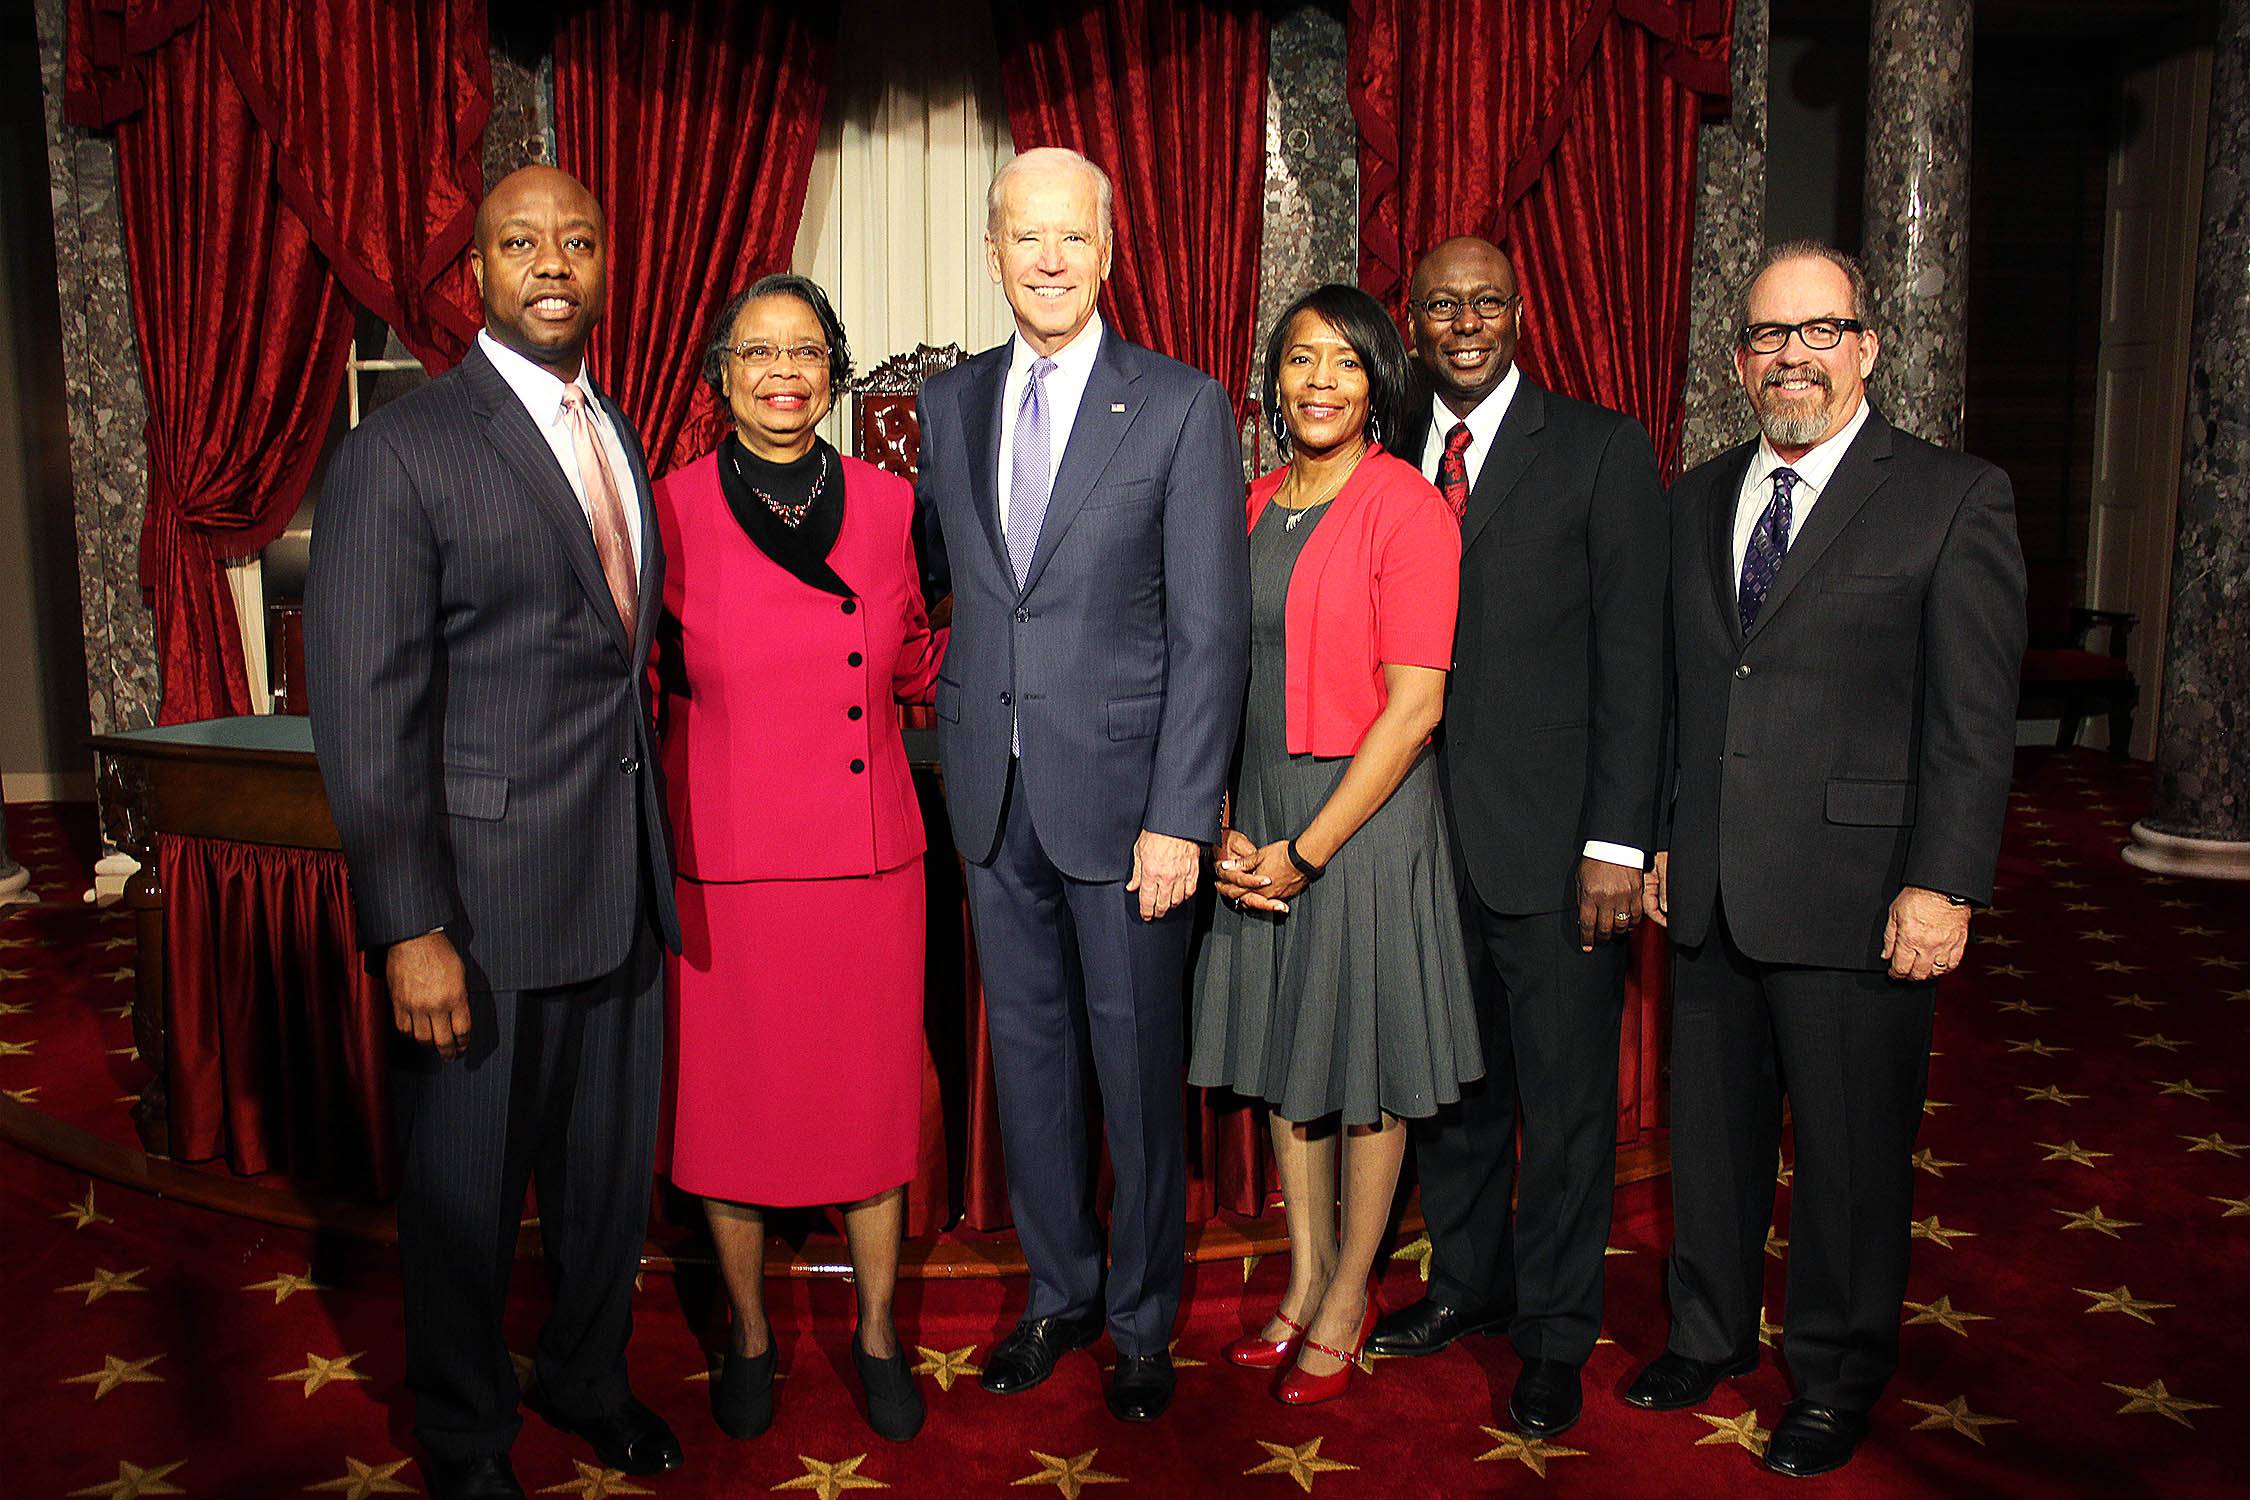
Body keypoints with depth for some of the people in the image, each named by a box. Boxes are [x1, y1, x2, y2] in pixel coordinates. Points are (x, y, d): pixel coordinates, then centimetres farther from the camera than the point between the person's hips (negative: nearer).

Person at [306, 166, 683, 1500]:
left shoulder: (619, 436, 11)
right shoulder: (402, 450, -10)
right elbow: (365, 711, -13)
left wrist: (653, 840, 10)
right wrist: (410, 930, -16)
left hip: (626, 881, 6)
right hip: (489, 892, -6)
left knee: (614, 1164, 19)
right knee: (467, 1189, 12)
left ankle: (589, 1376, 43)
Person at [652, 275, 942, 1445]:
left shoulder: (890, 507, 2)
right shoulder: (668, 513, -4)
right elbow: (630, 679, 6)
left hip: (867, 863, 2)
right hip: (724, 866, -1)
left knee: (871, 1099, 10)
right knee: (731, 1106, 11)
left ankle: (877, 1334, 32)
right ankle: (749, 1335, 35)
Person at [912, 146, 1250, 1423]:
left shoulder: (1184, 406, -5)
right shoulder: (950, 404, 9)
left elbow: (1212, 630, -8)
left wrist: (1178, 818, -13)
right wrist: (945, 757, 6)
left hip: (1121, 790, -4)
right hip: (995, 794, 4)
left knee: (1138, 1066, 7)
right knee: (1028, 1049, 15)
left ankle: (1144, 1318, 27)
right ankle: (1060, 1291, 34)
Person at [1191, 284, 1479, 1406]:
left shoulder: (1406, 509, -12)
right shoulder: (1257, 507, 8)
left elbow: (1414, 705, -17)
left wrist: (1306, 852, -15)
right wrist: (1223, 828, -3)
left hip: (1365, 809, -6)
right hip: (1262, 814, 6)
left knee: (1365, 1062, 7)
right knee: (1282, 1043, 14)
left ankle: (1349, 1296, 26)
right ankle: (1305, 1279, 32)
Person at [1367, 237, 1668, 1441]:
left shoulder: (1601, 451, -3)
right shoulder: (1389, 462, 10)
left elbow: (1633, 657, -7)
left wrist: (1616, 843, -13)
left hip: (1553, 841, -4)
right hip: (1423, 834, 4)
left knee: (1566, 1095, 7)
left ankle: (1555, 1330, 24)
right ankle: (1467, 1282, 36)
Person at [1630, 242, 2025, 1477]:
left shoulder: (1953, 499, -4)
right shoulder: (1697, 500, 12)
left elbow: (1974, 716, -8)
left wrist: (1942, 885, -13)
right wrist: (1659, 840, 11)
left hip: (1855, 896, -4)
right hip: (1709, 892, 5)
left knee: (1851, 1149, 8)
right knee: (1710, 1129, 16)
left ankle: (1835, 1378, 29)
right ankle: (1709, 1333, 36)